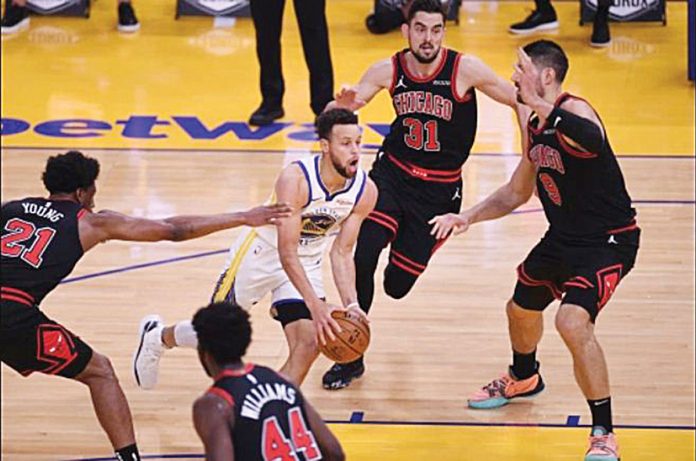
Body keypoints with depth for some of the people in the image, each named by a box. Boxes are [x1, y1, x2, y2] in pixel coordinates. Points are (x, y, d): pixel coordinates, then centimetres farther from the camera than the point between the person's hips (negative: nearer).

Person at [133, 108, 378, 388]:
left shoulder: (365, 191, -17)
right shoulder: (295, 179, -33)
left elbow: (341, 252, -9)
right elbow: (286, 252, -33)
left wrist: (351, 304, -23)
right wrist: (315, 306, -41)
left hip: (306, 263, 4)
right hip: (262, 252, -4)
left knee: (308, 346, -13)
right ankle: (157, 337, 40)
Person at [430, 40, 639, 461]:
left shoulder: (574, 110, -23)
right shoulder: (535, 127, 5)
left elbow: (592, 137, -50)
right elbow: (517, 192, 18)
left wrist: (539, 104, -55)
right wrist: (468, 217, 6)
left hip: (608, 241, -10)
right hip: (564, 237, 10)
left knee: (573, 321, -28)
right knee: (521, 309, 27)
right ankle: (523, 378, 61)